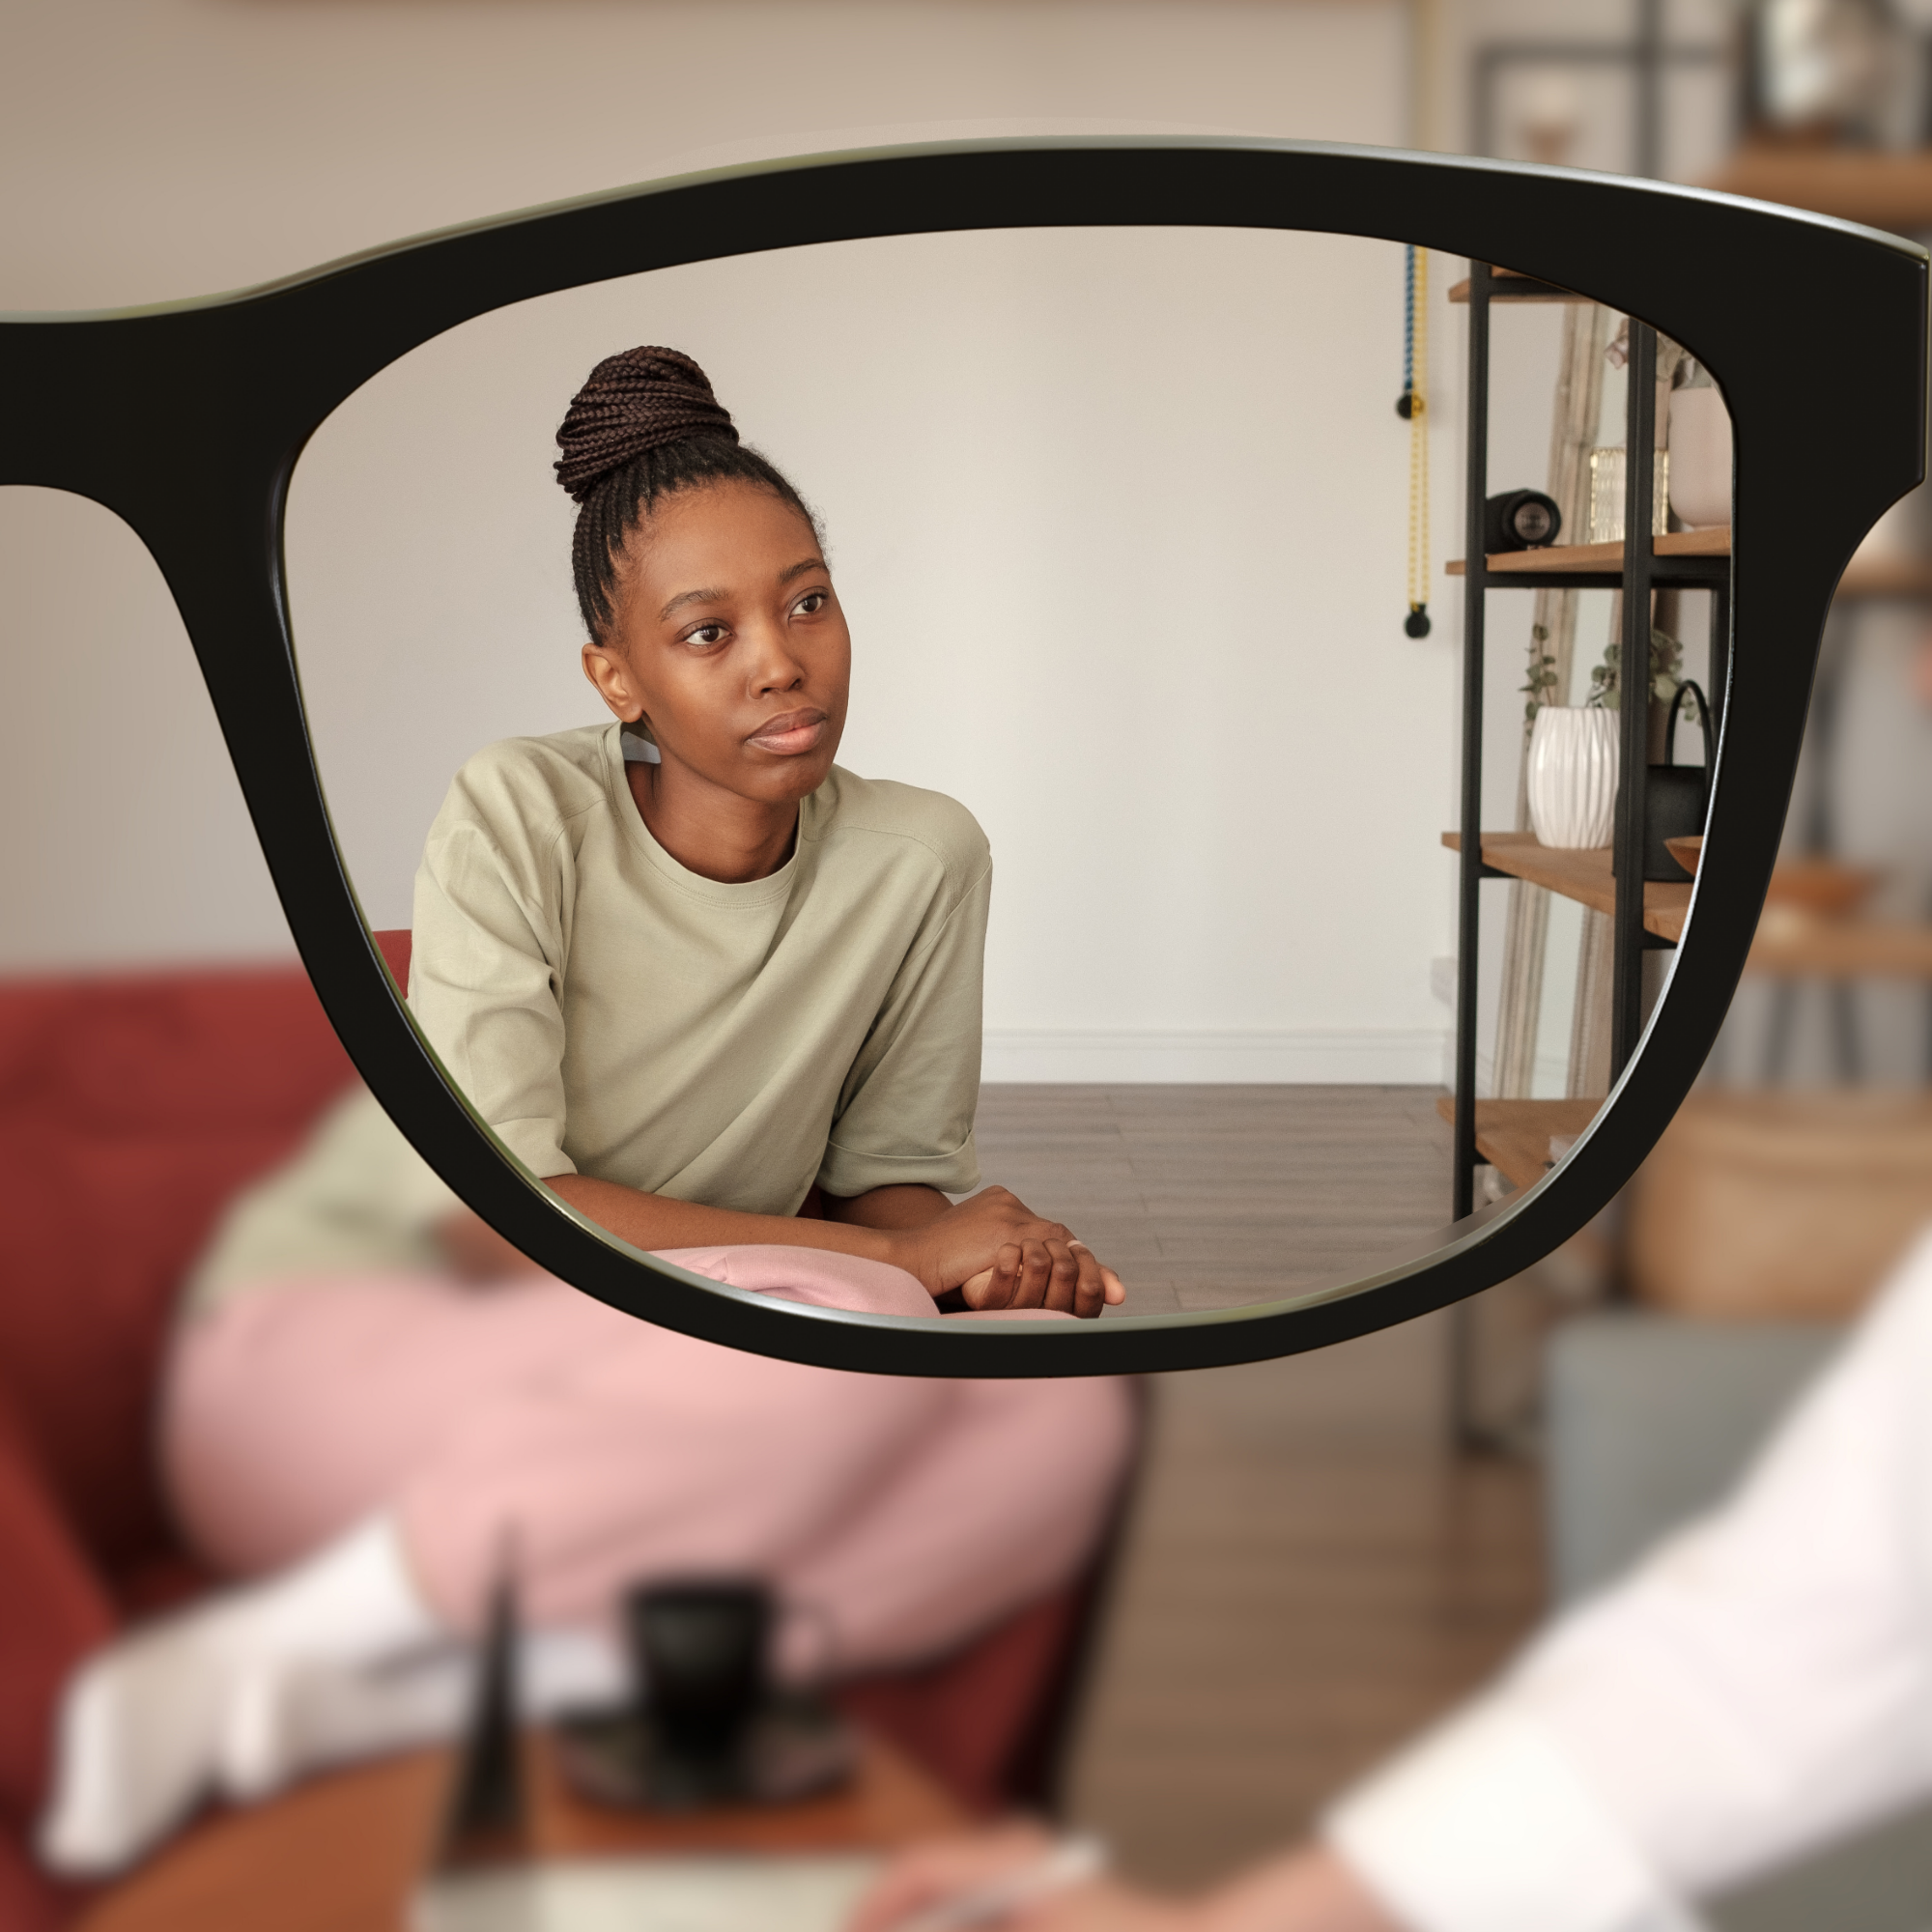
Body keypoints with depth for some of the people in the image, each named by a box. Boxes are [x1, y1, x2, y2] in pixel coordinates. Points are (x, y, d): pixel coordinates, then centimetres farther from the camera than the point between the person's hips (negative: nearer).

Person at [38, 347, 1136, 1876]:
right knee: (848, 1328, -32)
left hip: (642, 1417, 5)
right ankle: (272, 1643, -23)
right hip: (331, 1342, -5)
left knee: (1072, 1397, -24)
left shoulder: (921, 857, 0)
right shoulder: (520, 816, -12)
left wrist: (1001, 1248, -18)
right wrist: (901, 1256, -21)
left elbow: (892, 1167, 8)